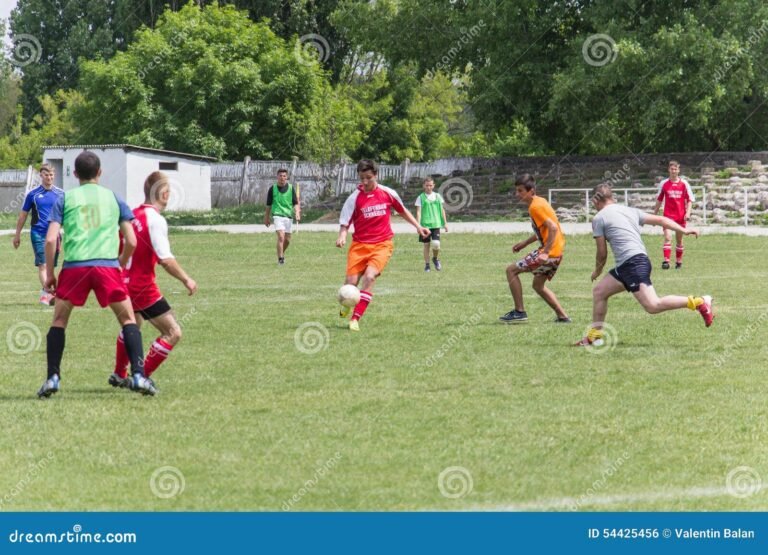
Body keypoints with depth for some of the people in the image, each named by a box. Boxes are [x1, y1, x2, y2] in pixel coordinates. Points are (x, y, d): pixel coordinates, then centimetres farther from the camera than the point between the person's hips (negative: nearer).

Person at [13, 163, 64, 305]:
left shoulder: (60, 194, 6)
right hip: (38, 233, -3)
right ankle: (47, 293, -26)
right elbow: (23, 215, 9)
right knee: (43, 264, -15)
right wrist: (17, 235, 11)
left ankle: (44, 294, 19)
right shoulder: (33, 194, 2)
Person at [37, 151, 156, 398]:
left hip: (74, 266, 0)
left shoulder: (65, 199, 12)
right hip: (108, 265, 0)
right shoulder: (114, 198, 15)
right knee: (128, 319, 11)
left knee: (59, 320, 15)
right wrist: (120, 265, 27)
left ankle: (52, 378, 8)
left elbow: (50, 239, 2)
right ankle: (138, 376, 0)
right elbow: (131, 241, 11)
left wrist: (49, 273, 11)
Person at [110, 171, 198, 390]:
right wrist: (186, 279, -12)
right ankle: (143, 377, -5)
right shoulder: (155, 219, -17)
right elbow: (165, 259, -22)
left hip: (124, 282, 9)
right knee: (173, 333, -5)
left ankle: (119, 375, 45)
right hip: (143, 286, -9)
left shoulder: (133, 215, 6)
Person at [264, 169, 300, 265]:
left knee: (287, 240, 9)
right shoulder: (273, 189, 1)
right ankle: (280, 258, -16)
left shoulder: (291, 188, 4)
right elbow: (268, 205, 10)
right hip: (277, 215, -3)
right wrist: (266, 218, 13)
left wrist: (297, 212, -14)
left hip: (288, 216, 3)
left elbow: (295, 203, 4)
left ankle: (281, 254, 34)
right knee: (281, 236, -19)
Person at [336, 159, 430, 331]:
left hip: (382, 245, 0)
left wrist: (418, 227, 13)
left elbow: (402, 210, 17)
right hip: (360, 245, 0)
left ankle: (355, 319, -19)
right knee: (351, 282, -7)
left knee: (369, 276, -22)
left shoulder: (387, 193, -1)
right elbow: (345, 223, -6)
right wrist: (342, 237, -26)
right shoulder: (355, 198, -6)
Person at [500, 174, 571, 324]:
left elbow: (553, 228, -25)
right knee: (538, 286, 25)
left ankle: (519, 312, -3)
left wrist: (546, 252, -27)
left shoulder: (535, 207, -16)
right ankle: (562, 316, 23)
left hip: (550, 252, -10)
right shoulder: (539, 202, 14)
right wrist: (525, 243, 22)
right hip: (556, 252, 10)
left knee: (511, 270, -4)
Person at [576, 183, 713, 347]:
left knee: (653, 306, -16)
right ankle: (594, 335, 19)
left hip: (633, 263, -9)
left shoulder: (599, 218, 2)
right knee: (599, 291, 16)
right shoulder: (630, 211, 21)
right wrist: (683, 230, 14)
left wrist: (597, 271, 23)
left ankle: (699, 302, -18)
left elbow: (602, 253, 5)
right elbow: (660, 220, 17)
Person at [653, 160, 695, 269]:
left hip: (681, 215, 1)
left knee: (679, 240, 10)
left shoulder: (684, 183, 1)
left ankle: (679, 262, 21)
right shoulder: (664, 184, 3)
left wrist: (688, 212, -9)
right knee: (668, 238, -16)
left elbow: (690, 199, 3)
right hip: (668, 215, -1)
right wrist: (654, 213, 13)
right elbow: (659, 200, 13)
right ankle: (666, 261, -21)